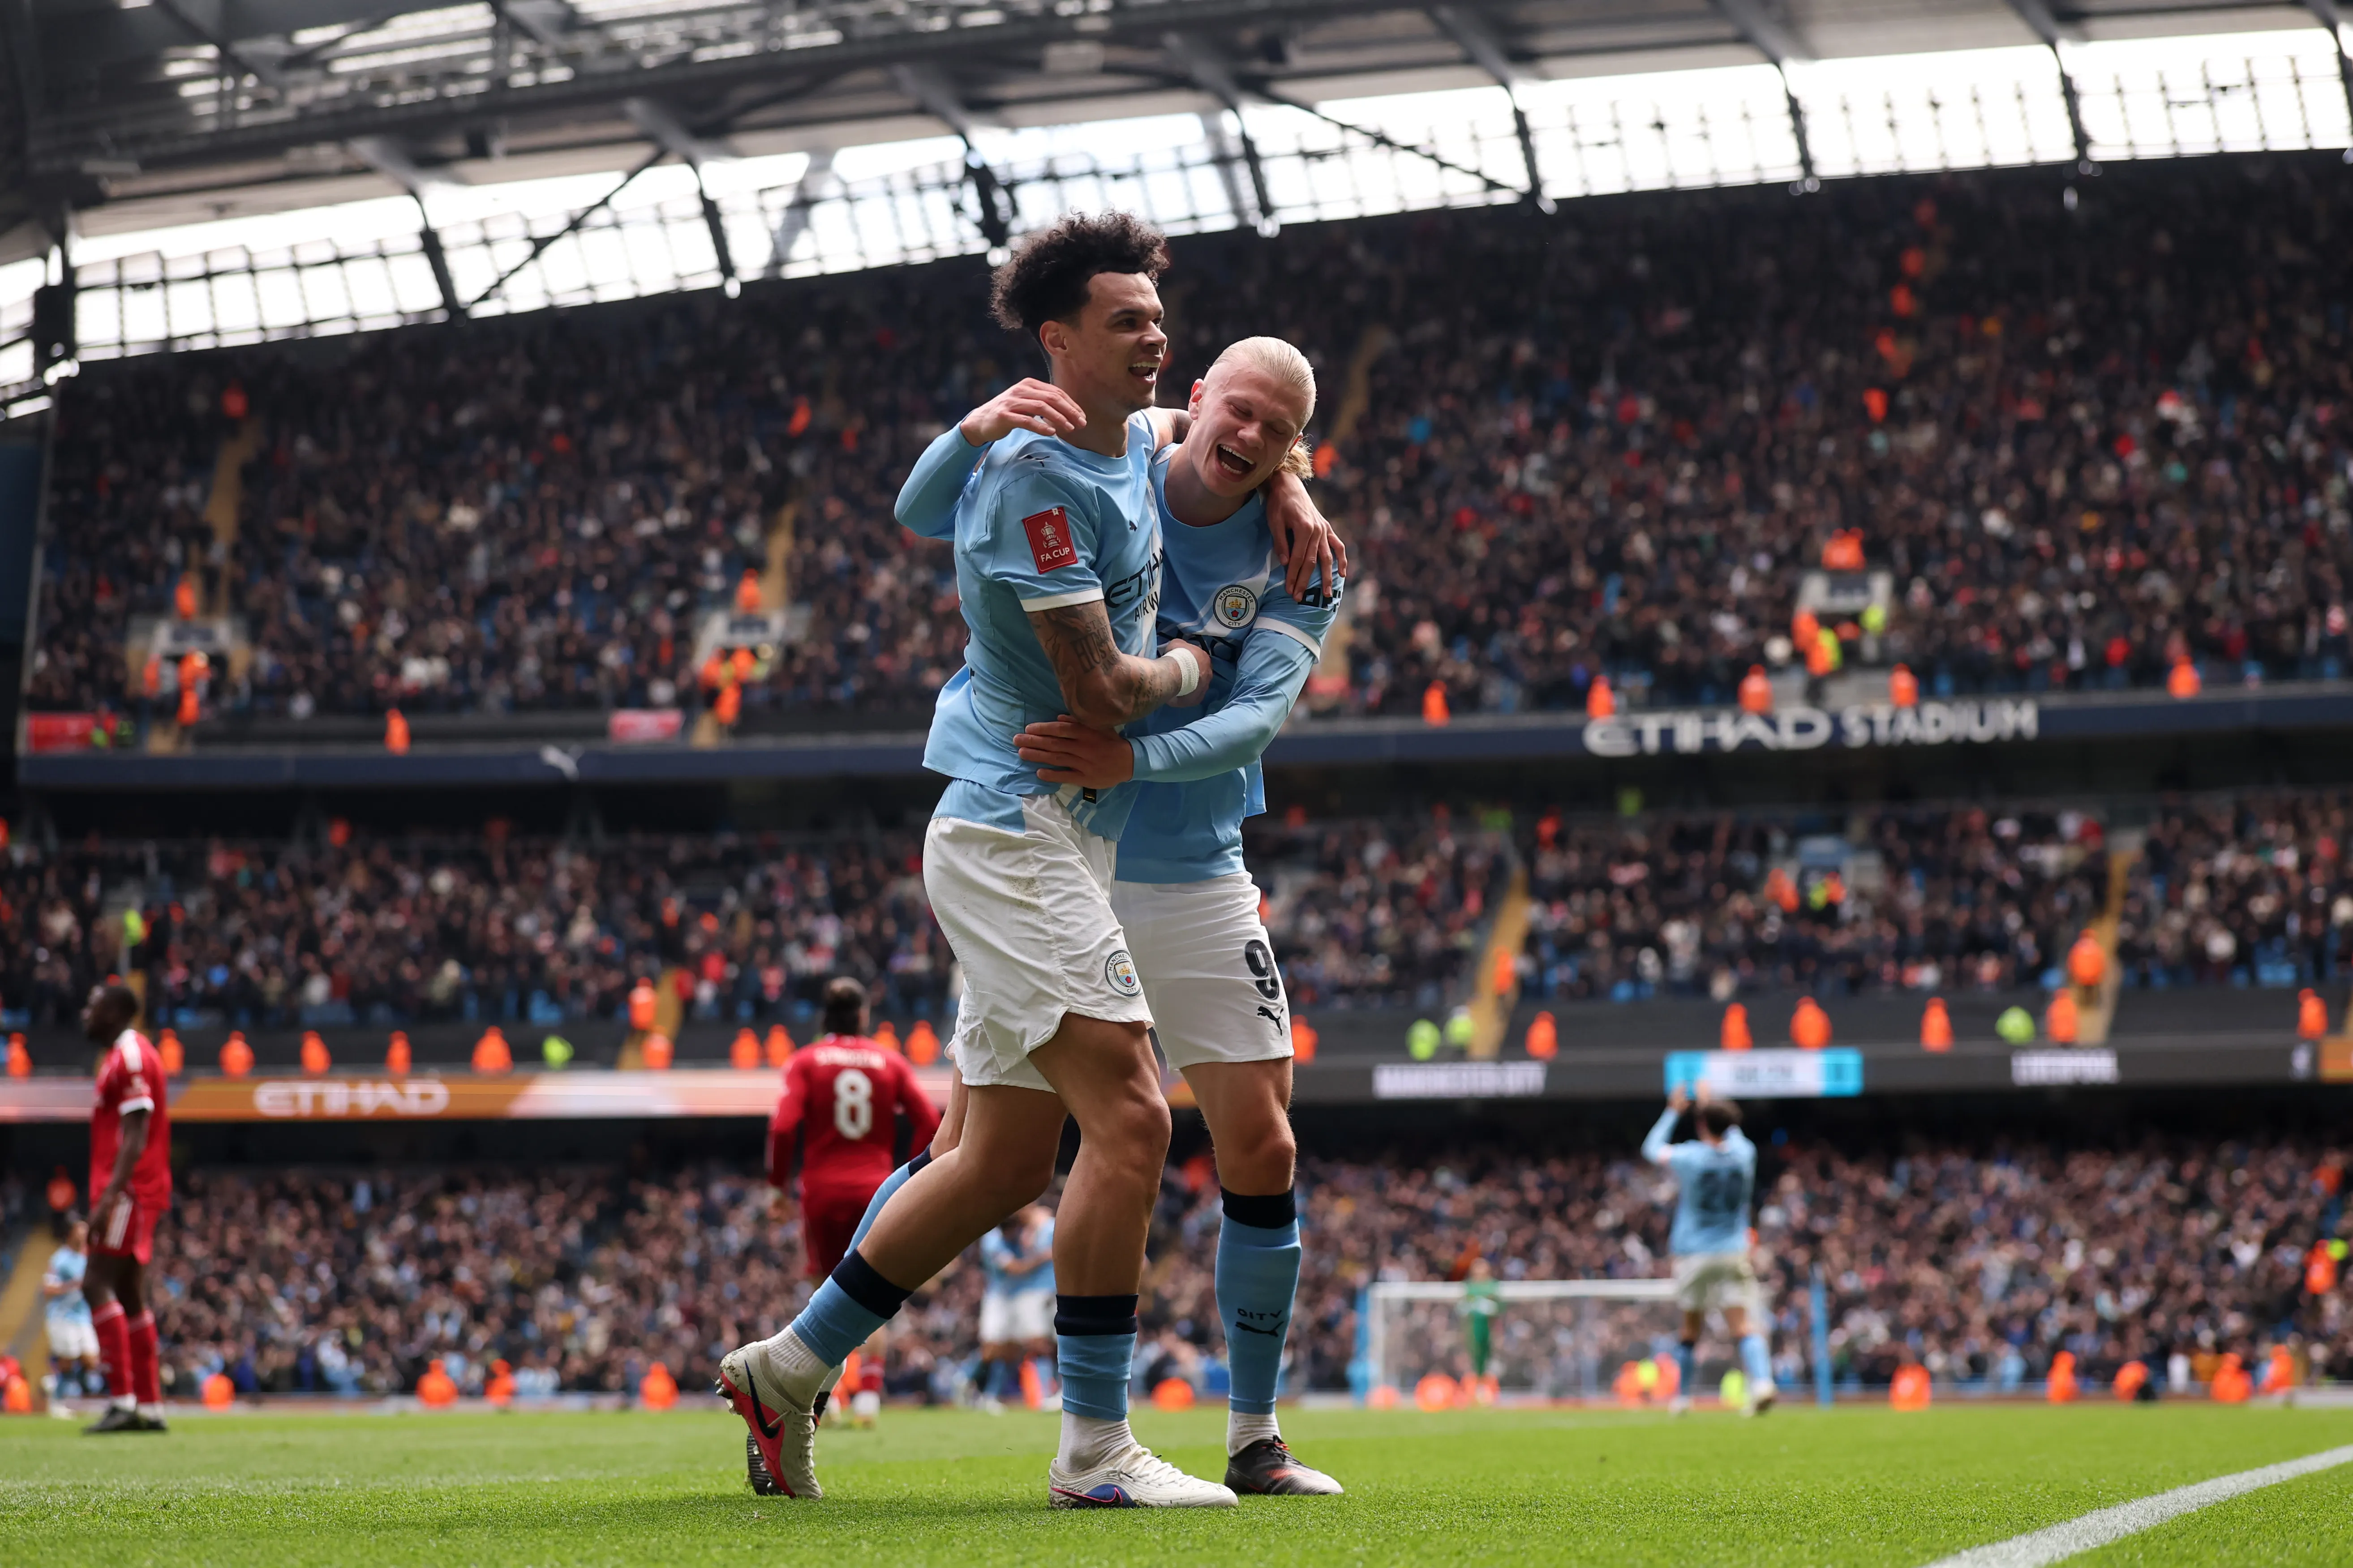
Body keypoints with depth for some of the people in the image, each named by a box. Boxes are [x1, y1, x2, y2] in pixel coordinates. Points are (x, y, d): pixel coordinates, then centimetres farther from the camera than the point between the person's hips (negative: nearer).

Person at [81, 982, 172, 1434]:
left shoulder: (129, 1057, -12)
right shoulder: (125, 1056, 19)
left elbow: (135, 1138, -20)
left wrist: (108, 1198, -25)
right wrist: (106, 1197, 22)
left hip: (129, 1192, -10)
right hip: (137, 1194, 10)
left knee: (97, 1285, -14)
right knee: (129, 1297, 10)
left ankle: (123, 1401, -19)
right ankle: (150, 1407, 10)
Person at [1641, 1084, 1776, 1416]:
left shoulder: (1689, 1157, -9)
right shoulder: (1744, 1153, 0)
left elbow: (1652, 1149, 12)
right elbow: (1733, 1134, 26)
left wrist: (1673, 1111, 22)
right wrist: (1709, 1105, 39)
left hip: (1694, 1255, -1)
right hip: (1734, 1252, 1)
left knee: (1691, 1329, 11)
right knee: (1744, 1325, -8)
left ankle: (1682, 1397, 19)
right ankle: (1762, 1381, -29)